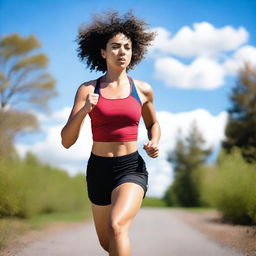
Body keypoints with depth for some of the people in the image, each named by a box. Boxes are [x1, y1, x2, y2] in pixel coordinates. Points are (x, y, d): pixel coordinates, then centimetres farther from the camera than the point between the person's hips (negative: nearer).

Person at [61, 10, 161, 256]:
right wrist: (83, 110, -24)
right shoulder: (87, 89, -3)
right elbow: (66, 141, -7)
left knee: (116, 228, -30)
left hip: (132, 169, -2)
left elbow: (153, 124, 20)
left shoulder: (143, 89, 0)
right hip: (98, 171, 2)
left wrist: (154, 143, -2)